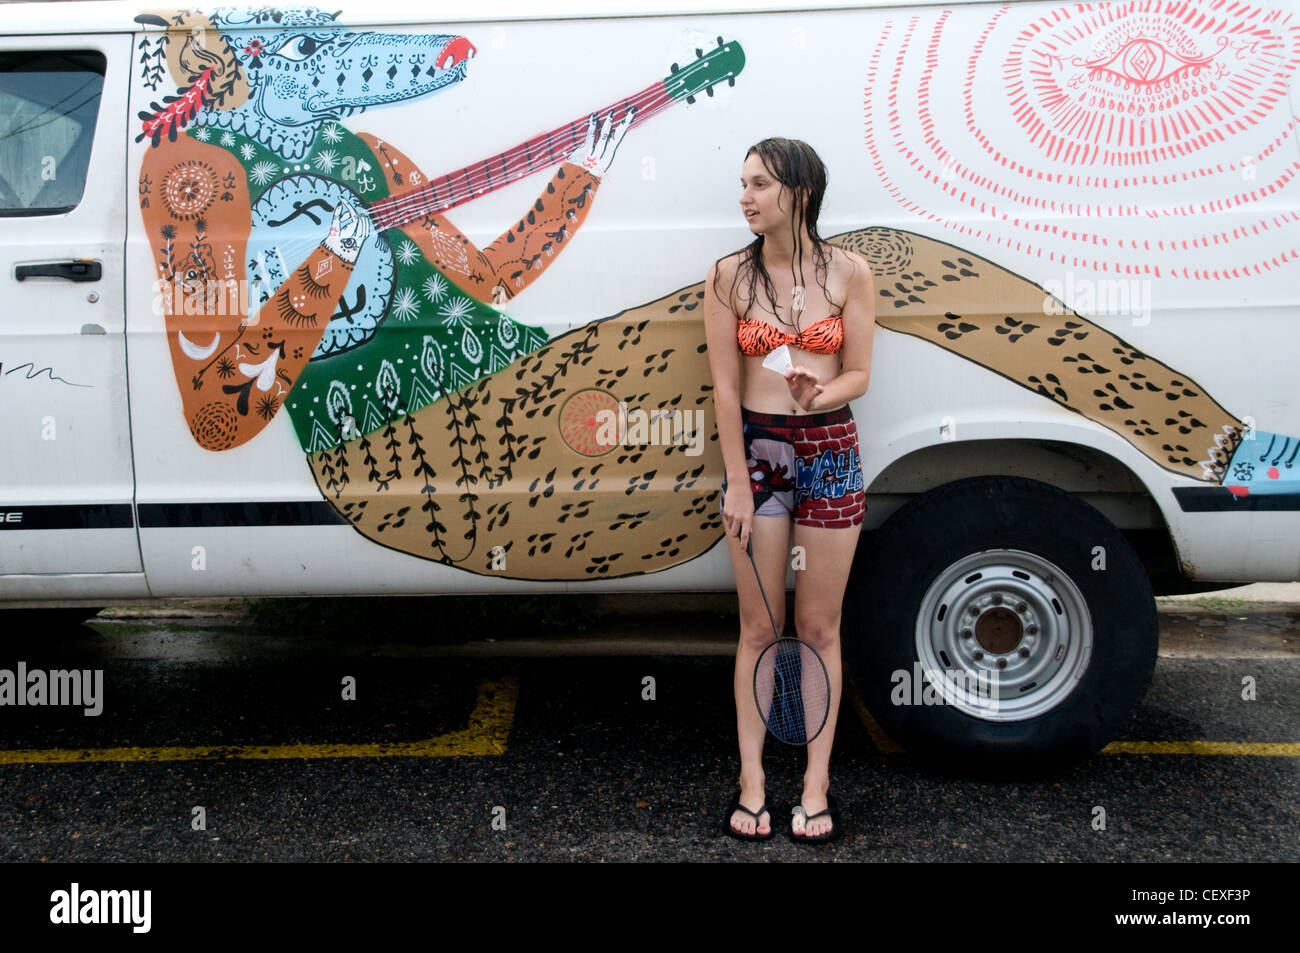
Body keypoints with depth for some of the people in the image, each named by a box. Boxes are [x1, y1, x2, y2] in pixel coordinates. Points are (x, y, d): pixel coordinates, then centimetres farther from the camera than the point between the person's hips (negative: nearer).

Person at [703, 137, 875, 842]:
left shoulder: (847, 273, -1)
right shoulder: (729, 277, -1)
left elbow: (858, 374, 1)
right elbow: (725, 387, -3)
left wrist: (819, 396, -22)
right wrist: (737, 485, -7)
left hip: (830, 454, 0)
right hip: (756, 450, 0)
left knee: (818, 628, 7)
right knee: (759, 628, 6)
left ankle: (816, 785, 18)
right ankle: (752, 782, 18)